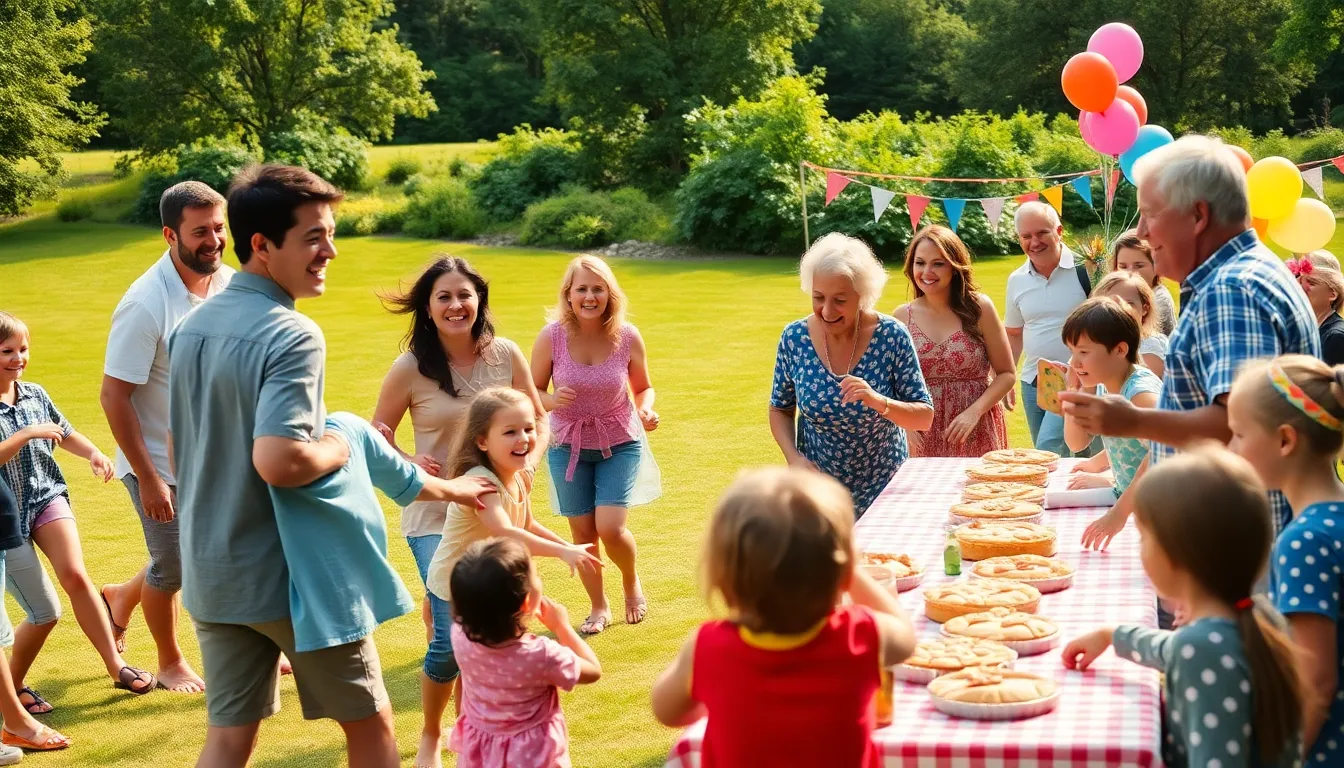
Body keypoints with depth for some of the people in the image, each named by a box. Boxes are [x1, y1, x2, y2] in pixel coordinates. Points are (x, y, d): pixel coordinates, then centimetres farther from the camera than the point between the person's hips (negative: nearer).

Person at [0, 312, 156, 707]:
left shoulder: (35, 395, 3)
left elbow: (65, 434, 16)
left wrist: (94, 454, 0)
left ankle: (116, 665, -5)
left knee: (75, 576, -13)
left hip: (47, 497, 4)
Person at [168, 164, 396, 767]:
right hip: (293, 574, -7)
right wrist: (336, 450, -14)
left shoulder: (190, 328, 6)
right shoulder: (292, 337, -21)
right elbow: (278, 461, -32)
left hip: (211, 574, 7)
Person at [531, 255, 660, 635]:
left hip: (620, 444, -1)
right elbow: (533, 391, -4)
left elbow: (643, 387, 2)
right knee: (583, 535, 6)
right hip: (569, 447, 1)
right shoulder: (551, 337, -14)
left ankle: (632, 582, 19)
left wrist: (646, 410, -19)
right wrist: (551, 400, -26)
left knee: (611, 528, -14)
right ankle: (599, 607, 30)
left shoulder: (627, 337, -13)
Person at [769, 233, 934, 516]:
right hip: (817, 490, 1)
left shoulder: (891, 336, -15)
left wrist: (880, 402, -29)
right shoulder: (794, 338, -10)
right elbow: (780, 409, 5)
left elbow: (925, 418, -11)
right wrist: (794, 458, -12)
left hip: (883, 489, -1)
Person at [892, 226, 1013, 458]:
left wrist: (974, 412, -15)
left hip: (977, 435, -1)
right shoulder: (902, 317, 2)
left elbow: (1006, 374, -1)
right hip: (924, 439, 1)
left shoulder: (979, 308, -3)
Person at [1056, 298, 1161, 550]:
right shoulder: (1100, 386, 3)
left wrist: (1119, 512, -42)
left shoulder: (1141, 392, -23)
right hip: (1125, 498, 8)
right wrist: (1074, 391, -1)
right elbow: (1076, 442, 11)